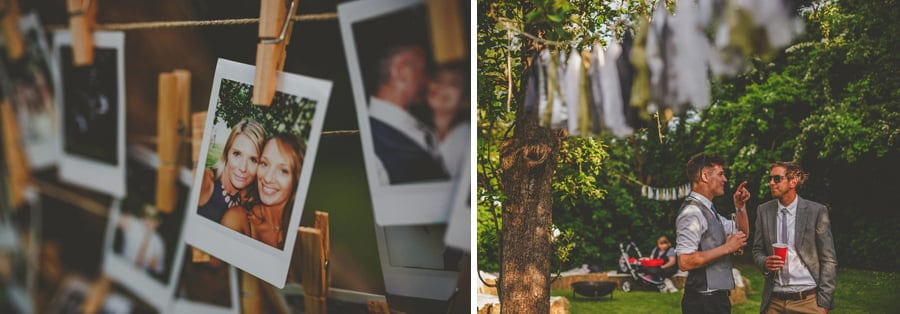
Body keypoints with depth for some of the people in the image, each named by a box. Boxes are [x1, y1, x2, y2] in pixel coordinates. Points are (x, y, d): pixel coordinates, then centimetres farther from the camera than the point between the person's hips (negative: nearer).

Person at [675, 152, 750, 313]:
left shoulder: (709, 210, 12)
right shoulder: (692, 212, -18)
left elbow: (742, 233, 27)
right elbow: (685, 262, -28)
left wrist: (740, 207, 9)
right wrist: (727, 247, -19)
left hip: (716, 299, 9)